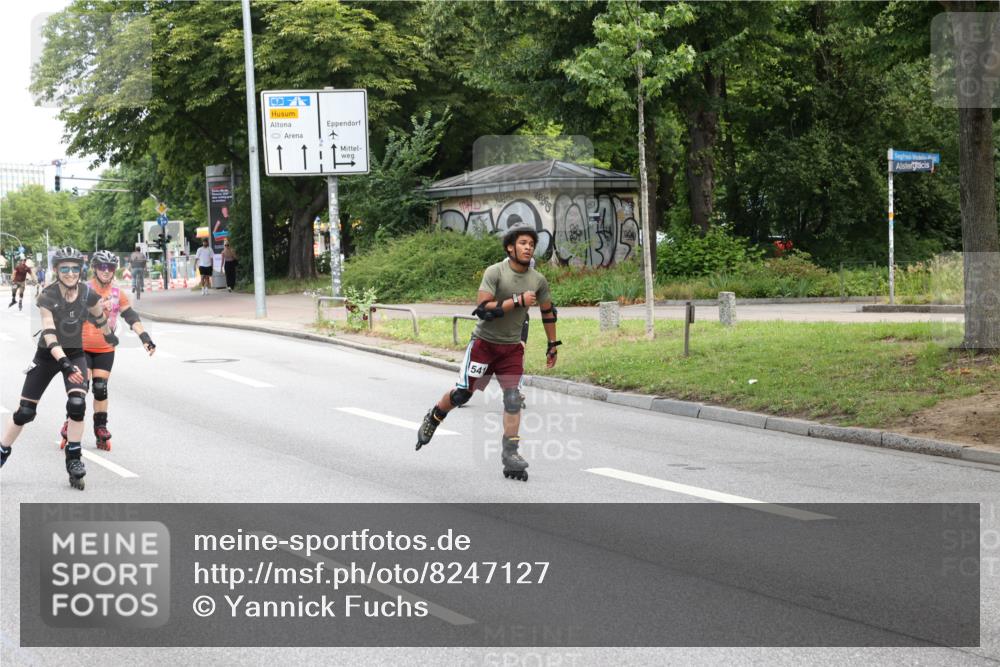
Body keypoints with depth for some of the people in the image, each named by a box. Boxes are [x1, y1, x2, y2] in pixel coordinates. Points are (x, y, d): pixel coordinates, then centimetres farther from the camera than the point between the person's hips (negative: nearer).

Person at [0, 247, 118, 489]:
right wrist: (64, 362, -39)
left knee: (77, 404, -20)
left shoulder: (88, 294, -11)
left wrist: (108, 335, 28)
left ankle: (73, 459, -5)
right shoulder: (48, 297, -19)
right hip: (48, 355, -1)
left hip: (75, 354, 1)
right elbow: (49, 334, -27)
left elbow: (99, 317, 11)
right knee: (25, 412, -1)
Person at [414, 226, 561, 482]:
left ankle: (510, 454, -3)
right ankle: (433, 418, 32)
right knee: (463, 393, 4)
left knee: (513, 399, -8)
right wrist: (518, 301, -25)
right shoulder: (495, 272, -15)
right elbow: (483, 308, -25)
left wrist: (552, 346, 17)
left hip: (512, 347, 3)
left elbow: (548, 313, 15)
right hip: (484, 342, -3)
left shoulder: (538, 280, 0)